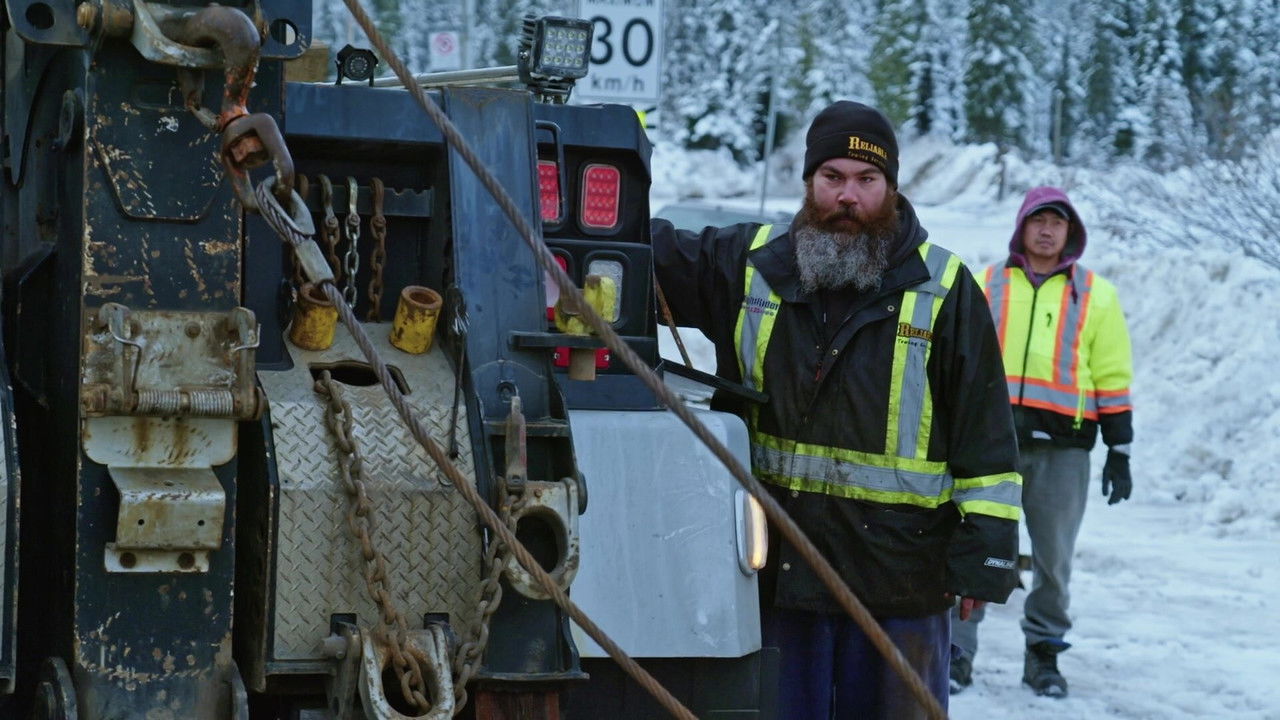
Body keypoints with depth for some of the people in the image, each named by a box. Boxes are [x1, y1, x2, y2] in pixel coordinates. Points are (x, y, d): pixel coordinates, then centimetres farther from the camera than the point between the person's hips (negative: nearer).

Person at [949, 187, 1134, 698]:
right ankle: (957, 653, 2)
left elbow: (1113, 379, 9)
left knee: (1053, 559, 6)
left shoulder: (1096, 296, 9)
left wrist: (1119, 452, 5)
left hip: (1061, 448, 0)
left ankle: (1043, 655, 18)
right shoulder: (984, 286, 11)